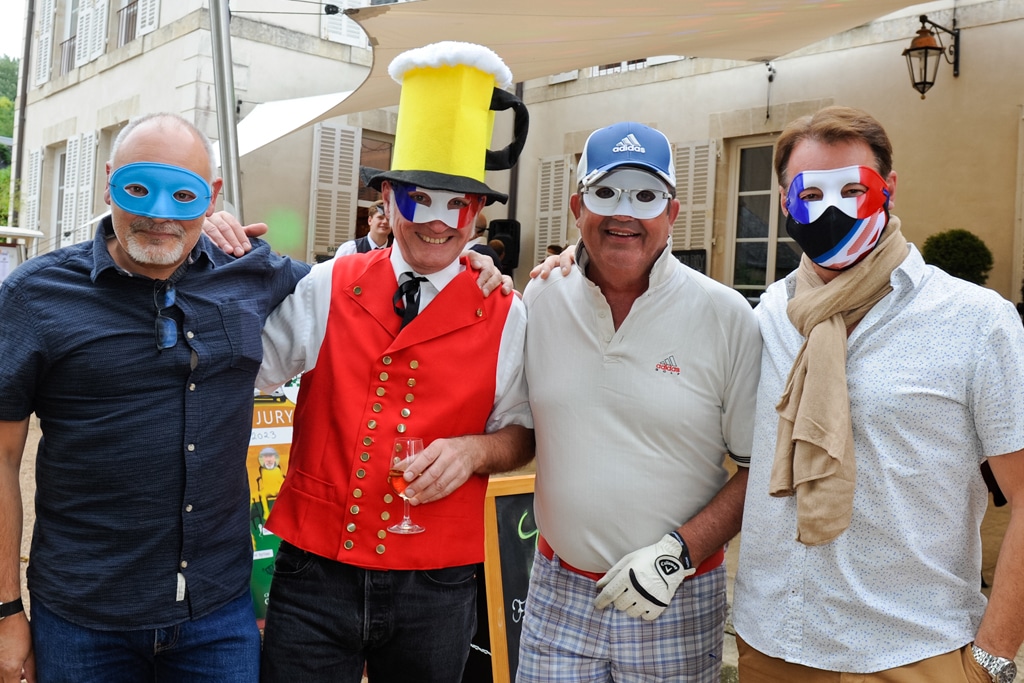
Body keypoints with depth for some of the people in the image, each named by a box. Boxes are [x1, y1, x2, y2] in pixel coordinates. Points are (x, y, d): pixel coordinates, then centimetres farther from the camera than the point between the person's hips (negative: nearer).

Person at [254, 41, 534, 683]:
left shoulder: (505, 316, -3)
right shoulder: (326, 287, 0)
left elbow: (523, 433, 6)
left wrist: (475, 449, -15)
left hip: (436, 588, 0)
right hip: (316, 573, 1)